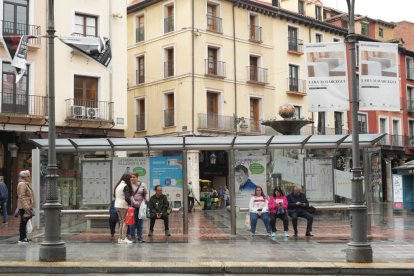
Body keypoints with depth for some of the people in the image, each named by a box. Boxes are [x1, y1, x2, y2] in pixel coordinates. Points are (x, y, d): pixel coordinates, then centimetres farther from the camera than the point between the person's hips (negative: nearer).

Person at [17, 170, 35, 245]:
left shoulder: (26, 184, 20)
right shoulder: (22, 184, -12)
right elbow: (21, 197, -20)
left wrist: (29, 207, 22)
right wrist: (26, 207, -25)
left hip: (27, 206, 10)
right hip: (24, 207, -10)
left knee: (24, 222, 13)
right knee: (23, 222, -7)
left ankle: (24, 237, 19)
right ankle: (21, 239, -5)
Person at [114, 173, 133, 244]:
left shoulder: (117, 185, 11)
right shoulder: (125, 186, -12)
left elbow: (114, 195, 15)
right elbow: (127, 197, -19)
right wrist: (130, 203, -6)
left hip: (116, 205, 8)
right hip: (123, 206, -8)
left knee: (121, 222, 14)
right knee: (125, 222, -2)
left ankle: (120, 238, 14)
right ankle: (124, 238, -5)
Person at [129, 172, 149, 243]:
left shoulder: (142, 185, 5)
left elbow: (147, 193, 12)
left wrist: (146, 200, -2)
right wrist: (134, 202, -20)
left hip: (141, 206, 3)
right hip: (132, 206, -3)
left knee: (140, 222, 7)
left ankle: (140, 237, 15)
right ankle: (132, 237, 5)